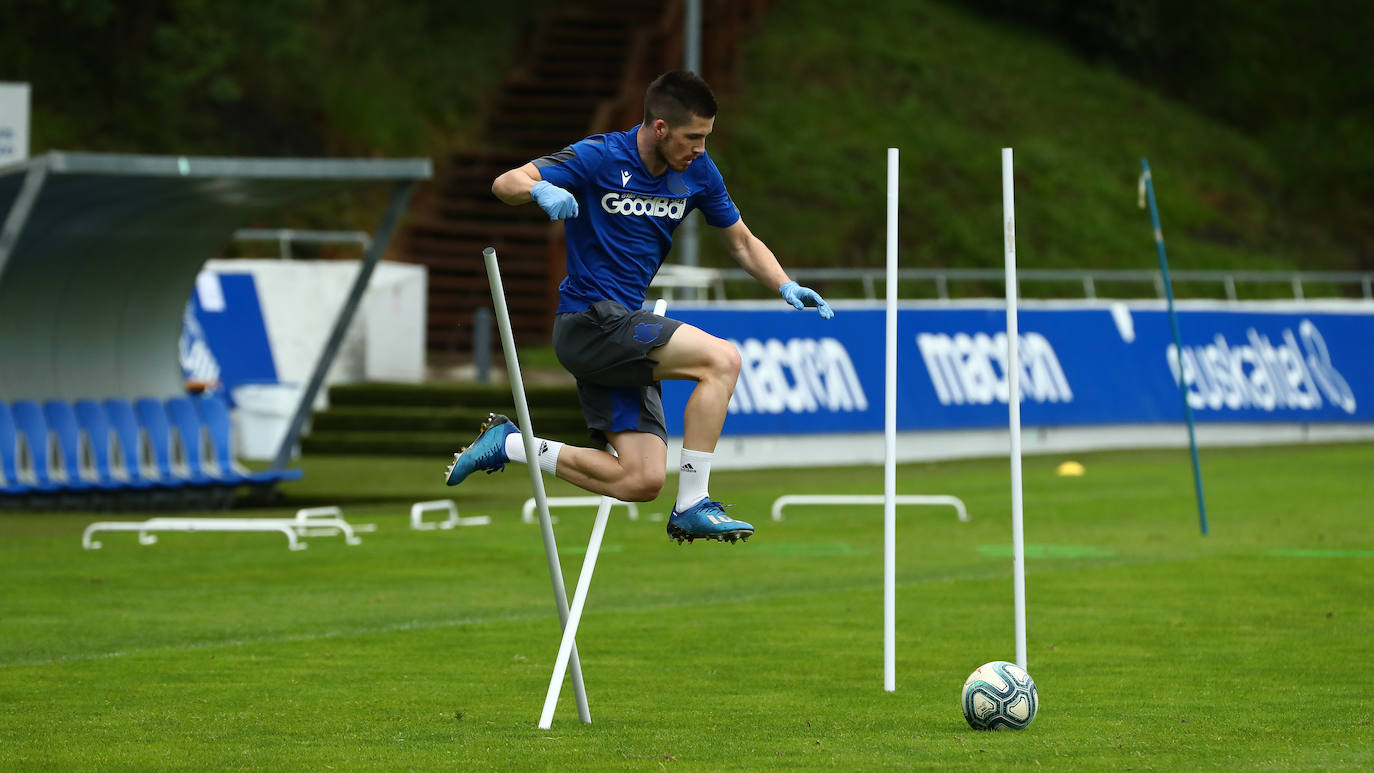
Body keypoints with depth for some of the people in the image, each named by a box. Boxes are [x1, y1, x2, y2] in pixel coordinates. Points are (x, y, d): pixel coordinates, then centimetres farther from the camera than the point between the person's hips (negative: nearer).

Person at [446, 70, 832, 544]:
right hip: (588, 321, -7)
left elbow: (742, 243, 17)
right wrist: (541, 190, -40)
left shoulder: (697, 172, 5)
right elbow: (505, 184, -16)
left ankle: (509, 444, 13)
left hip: (623, 328, 7)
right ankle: (692, 508, -18)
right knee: (722, 359, -23)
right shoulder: (599, 157, -12)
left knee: (642, 482, -3)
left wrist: (785, 286, -1)